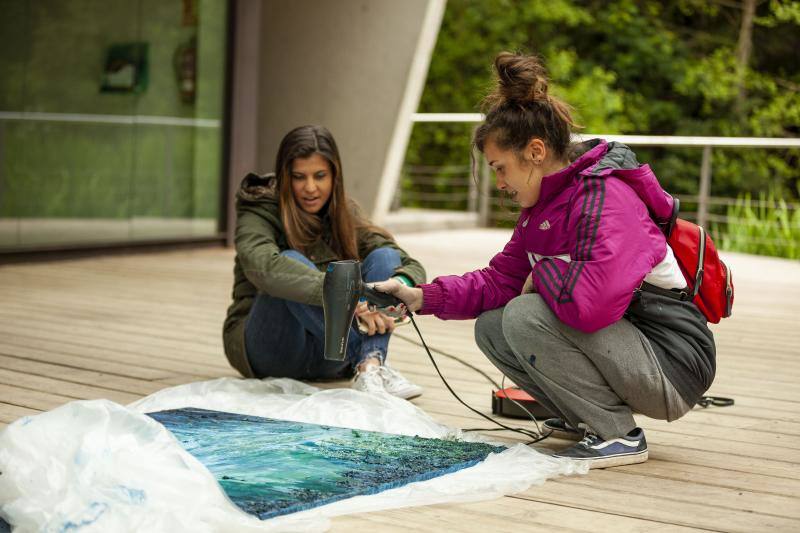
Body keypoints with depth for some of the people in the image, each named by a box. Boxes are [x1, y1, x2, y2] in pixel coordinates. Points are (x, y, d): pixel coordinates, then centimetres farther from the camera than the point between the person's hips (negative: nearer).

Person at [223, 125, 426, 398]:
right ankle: (371, 360, -37)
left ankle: (369, 369, -35)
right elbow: (264, 266, -35)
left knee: (384, 256, -14)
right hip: (266, 350, -4)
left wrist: (399, 287, -30)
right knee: (294, 263, -30)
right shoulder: (259, 213, -11)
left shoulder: (344, 214, 4)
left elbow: (412, 266, -4)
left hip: (325, 355, 4)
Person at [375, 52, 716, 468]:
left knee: (526, 316, -24)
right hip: (625, 346, 9)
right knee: (491, 327, 5)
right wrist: (422, 298, -1)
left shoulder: (605, 200, -23)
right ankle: (584, 418, 15)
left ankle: (618, 435, -10)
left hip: (672, 366, -9)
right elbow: (500, 280, 11)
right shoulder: (544, 204, 8)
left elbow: (593, 304, -36)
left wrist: (542, 273, -16)